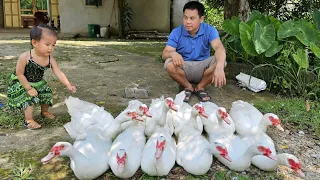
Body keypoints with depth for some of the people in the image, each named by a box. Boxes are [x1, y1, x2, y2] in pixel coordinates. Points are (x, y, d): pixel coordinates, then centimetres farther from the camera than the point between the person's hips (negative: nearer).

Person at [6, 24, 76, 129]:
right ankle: (28, 120, 1)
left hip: (38, 83, 6)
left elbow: (59, 73, -18)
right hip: (20, 83, -5)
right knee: (30, 98, -20)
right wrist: (29, 88, -24)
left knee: (47, 94, 10)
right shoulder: (25, 57, -32)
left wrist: (68, 85, -29)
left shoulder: (50, 59, -19)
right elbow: (19, 74, -24)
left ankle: (45, 112, 40)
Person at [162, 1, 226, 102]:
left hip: (202, 67, 0)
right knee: (169, 64, -31)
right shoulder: (176, 33, -9)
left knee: (219, 61, -28)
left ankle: (200, 87, -7)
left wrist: (219, 67, -53)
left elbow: (219, 48, -30)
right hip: (184, 68, 0)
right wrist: (172, 53, -43)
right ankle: (188, 87, -5)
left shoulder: (209, 30, -12)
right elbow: (164, 54, -15)